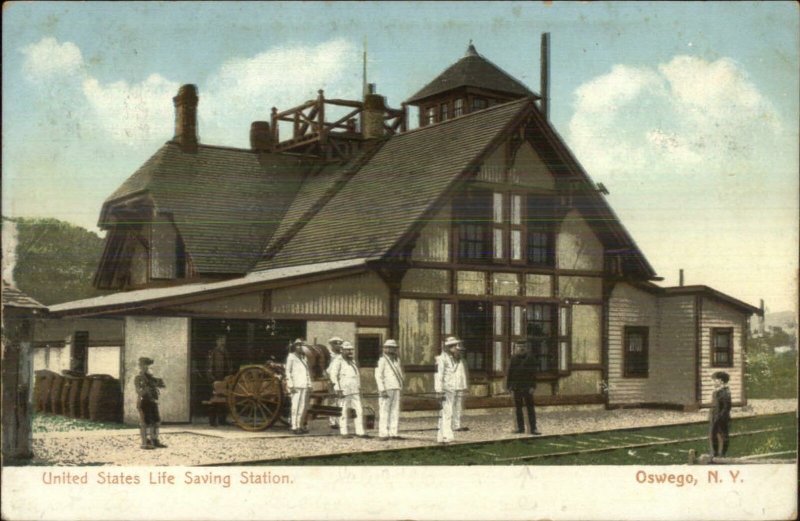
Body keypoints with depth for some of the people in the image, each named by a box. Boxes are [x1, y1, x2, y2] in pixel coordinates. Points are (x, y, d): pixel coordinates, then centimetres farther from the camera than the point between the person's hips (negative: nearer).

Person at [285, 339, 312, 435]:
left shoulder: (303, 357, 20)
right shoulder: (291, 357, 0)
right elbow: (288, 372, -5)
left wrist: (309, 385, 14)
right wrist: (291, 385, -12)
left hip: (305, 386, 6)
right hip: (296, 386, -6)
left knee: (304, 406, 5)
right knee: (296, 407, -8)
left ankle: (301, 426, 12)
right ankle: (294, 427, -6)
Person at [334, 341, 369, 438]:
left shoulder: (353, 362, 15)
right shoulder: (340, 363, -6)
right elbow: (334, 376, -9)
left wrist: (359, 389, 18)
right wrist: (338, 389, -15)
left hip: (355, 392, 6)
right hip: (344, 392, -6)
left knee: (359, 411, -1)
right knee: (344, 412, 2)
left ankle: (360, 432, 1)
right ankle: (344, 432, 9)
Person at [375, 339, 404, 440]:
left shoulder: (397, 360, 15)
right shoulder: (382, 360, -7)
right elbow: (378, 376, -12)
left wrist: (400, 388, 15)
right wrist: (382, 390, -19)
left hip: (396, 390, 7)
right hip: (386, 390, -7)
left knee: (395, 412, 4)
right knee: (385, 412, -6)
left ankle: (393, 433, 6)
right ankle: (383, 434, -3)